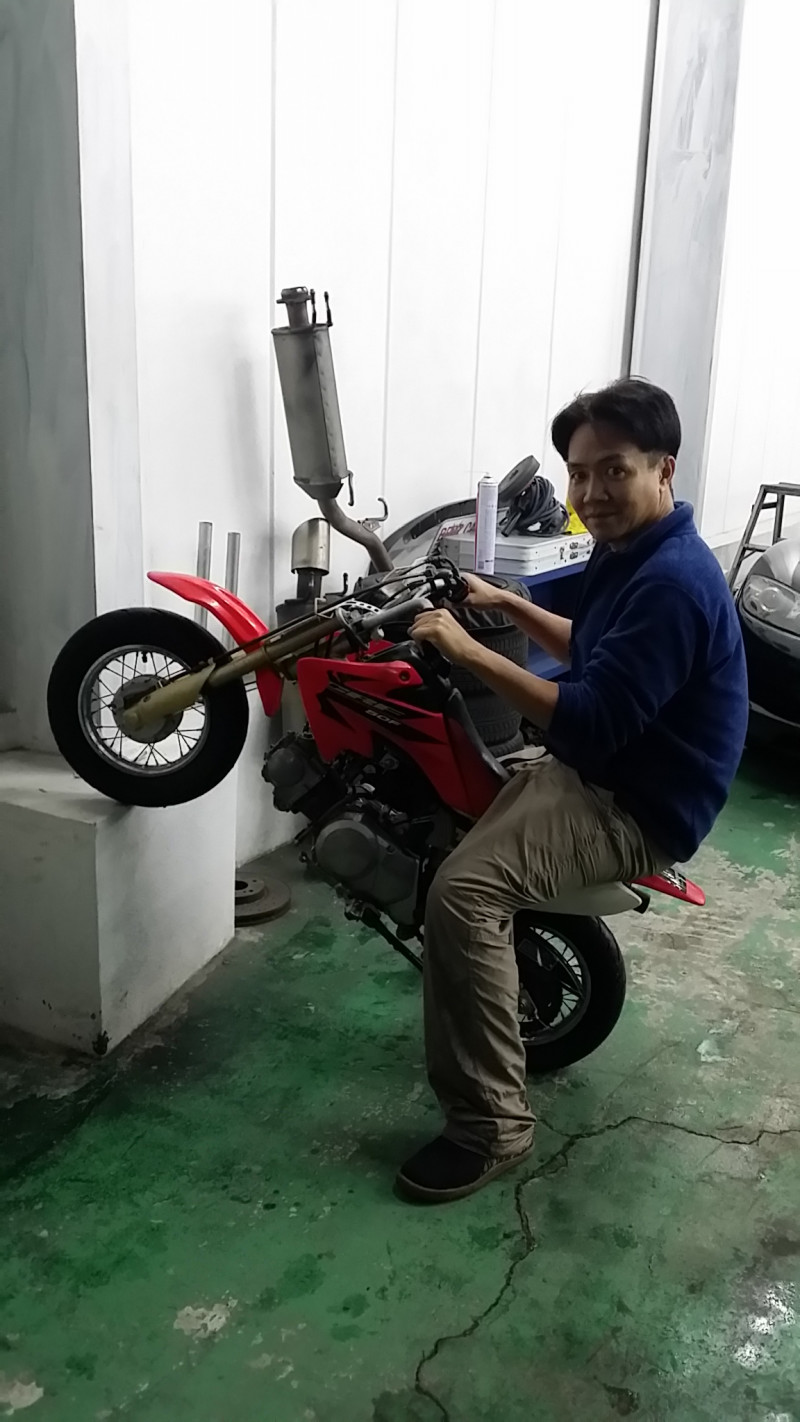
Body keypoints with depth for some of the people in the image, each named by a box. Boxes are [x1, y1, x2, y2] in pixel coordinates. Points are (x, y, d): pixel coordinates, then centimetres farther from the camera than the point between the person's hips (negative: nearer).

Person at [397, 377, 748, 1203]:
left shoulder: (671, 582, -26)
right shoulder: (633, 553, 7)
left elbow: (593, 723, -31)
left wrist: (469, 650, -29)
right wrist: (509, 605, 14)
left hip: (637, 808, -11)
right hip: (597, 773, 11)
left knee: (461, 893, -26)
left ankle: (491, 1125, -12)